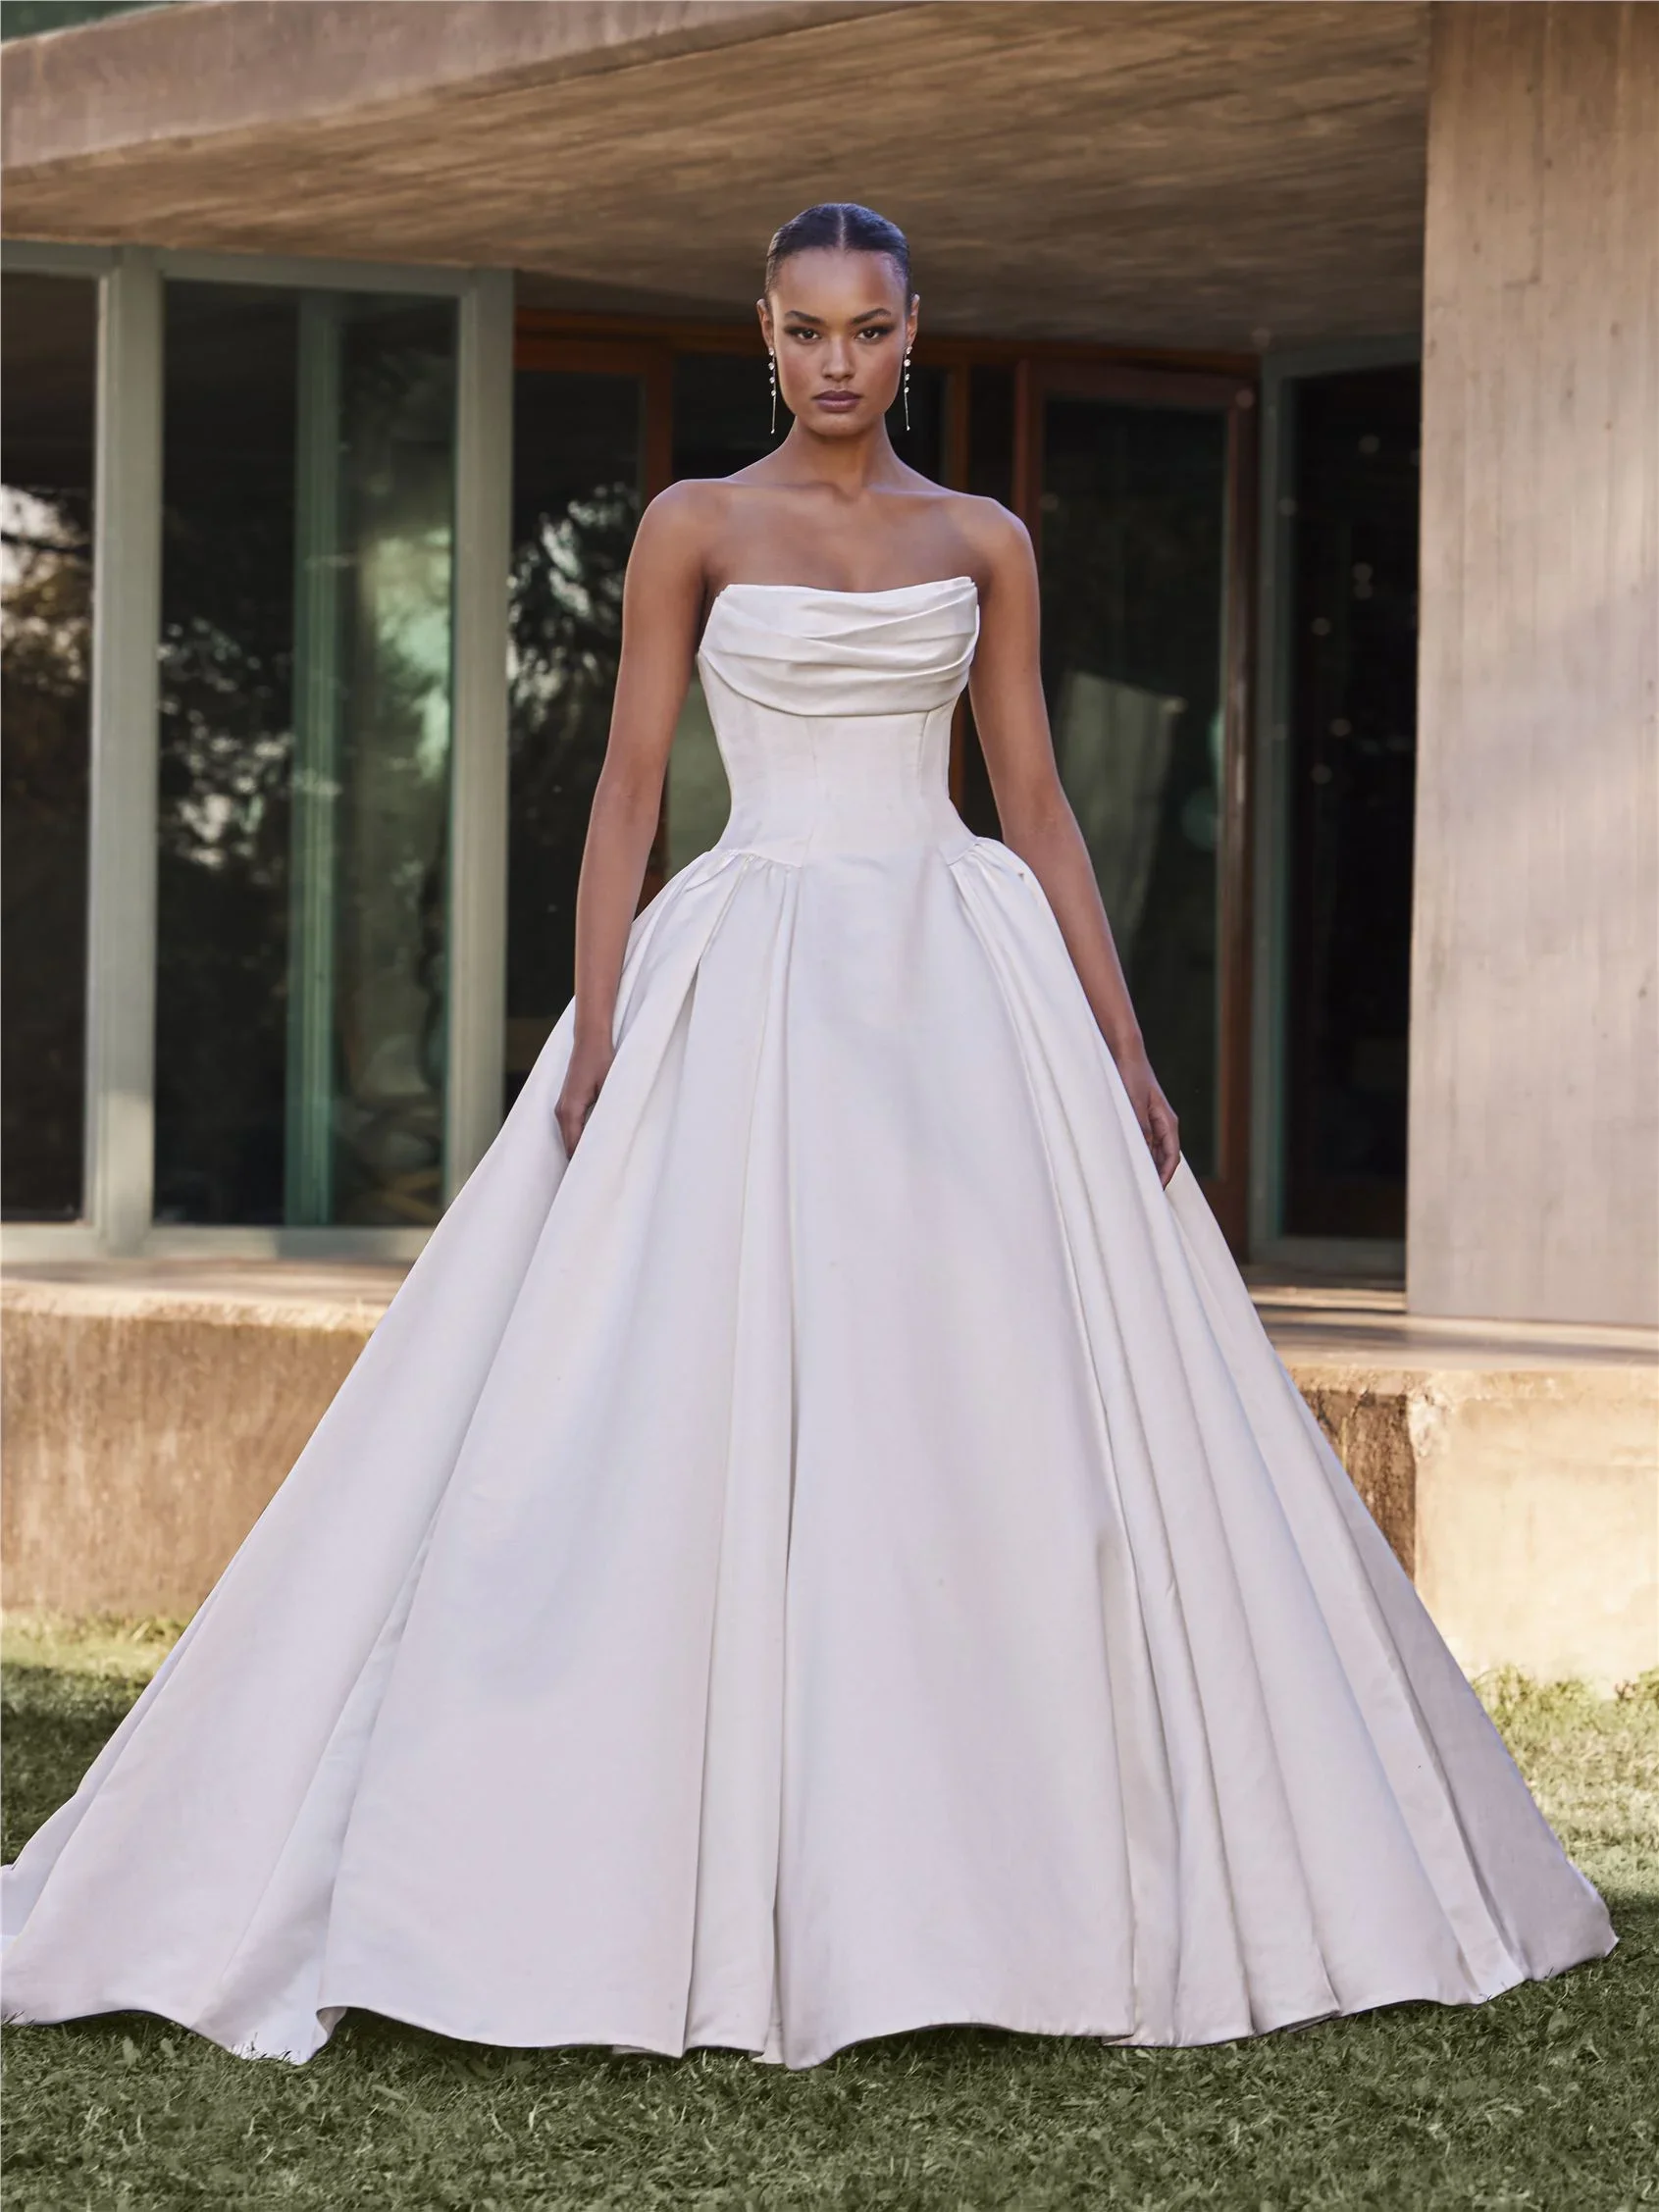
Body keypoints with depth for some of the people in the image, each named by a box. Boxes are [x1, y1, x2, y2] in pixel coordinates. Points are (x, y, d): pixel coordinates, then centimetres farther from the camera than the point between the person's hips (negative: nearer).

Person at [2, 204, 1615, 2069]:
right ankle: (705, 1892, -1)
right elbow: (627, 785, 1)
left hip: (963, 985, 2)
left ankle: (1004, 1871, 8)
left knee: (1003, 1417, -1)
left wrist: (1122, 1045, 4)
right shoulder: (694, 528, 5)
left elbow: (1039, 805, 11)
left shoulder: (983, 544, 11)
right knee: (708, 1415, -7)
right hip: (752, 987, -2)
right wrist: (594, 1035, -10)